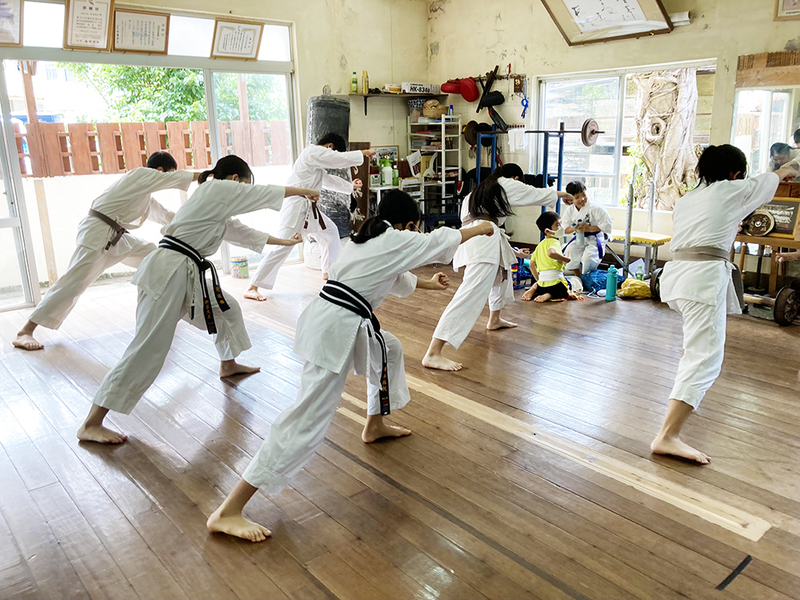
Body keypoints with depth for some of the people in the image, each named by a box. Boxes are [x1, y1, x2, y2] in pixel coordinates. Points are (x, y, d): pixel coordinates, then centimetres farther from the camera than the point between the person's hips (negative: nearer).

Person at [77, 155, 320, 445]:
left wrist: (284, 242, 39)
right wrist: (304, 191, 15)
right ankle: (91, 424, -7)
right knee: (148, 350, -12)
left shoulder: (217, 200, 23)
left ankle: (229, 364, 48)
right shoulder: (218, 189, -5)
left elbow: (241, 232, 33)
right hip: (169, 273, -10)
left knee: (228, 310, 23)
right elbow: (264, 194, 0)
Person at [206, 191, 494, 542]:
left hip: (328, 316, 10)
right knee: (309, 421, -12)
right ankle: (227, 513, -10)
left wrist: (428, 284, 53)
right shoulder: (398, 241, -2)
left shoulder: (369, 238, 21)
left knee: (389, 351, 31)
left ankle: (375, 426, 48)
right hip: (338, 328, -10)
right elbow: (444, 240, 12)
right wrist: (481, 228, 30)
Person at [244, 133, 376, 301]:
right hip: (295, 206, -11)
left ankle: (328, 272, 34)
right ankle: (252, 288, -9)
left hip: (308, 207, 11)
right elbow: (342, 159, -14)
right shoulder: (314, 152, -11)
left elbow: (328, 179, 30)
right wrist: (364, 153, 0)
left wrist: (351, 186, 26)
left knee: (330, 231, 20)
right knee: (283, 247, -14)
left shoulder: (316, 156, 20)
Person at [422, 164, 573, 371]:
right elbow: (539, 195, 24)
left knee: (503, 269, 36)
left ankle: (495, 320, 49)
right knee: (470, 297, -18)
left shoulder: (481, 190, 33)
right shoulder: (508, 185, 13)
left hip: (468, 238, 9)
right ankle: (433, 354, -27)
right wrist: (562, 193, 45)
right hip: (483, 242, -9)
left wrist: (513, 252, 43)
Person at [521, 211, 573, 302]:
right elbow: (550, 253, -32)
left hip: (542, 284, 7)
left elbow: (532, 264, 18)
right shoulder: (555, 242, -8)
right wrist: (566, 259, -19)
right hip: (555, 283, -7)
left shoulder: (540, 245, 16)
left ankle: (534, 289, 6)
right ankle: (549, 295, -8)